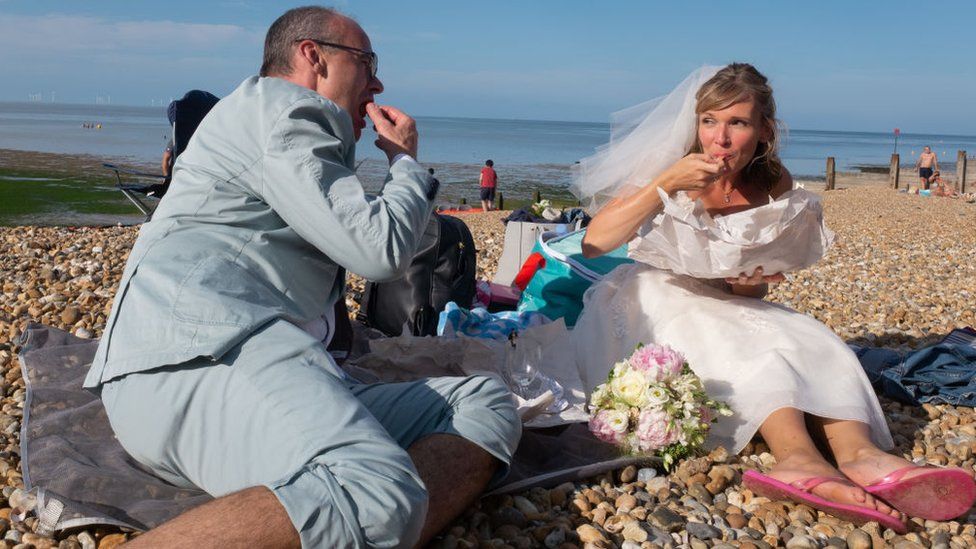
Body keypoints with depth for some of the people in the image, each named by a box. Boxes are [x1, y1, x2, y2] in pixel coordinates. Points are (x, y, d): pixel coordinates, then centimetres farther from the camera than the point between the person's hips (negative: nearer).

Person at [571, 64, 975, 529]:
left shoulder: (773, 186, 1)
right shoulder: (668, 167, -7)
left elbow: (755, 286, 8)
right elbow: (594, 243, -18)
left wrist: (750, 283, -19)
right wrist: (667, 184, -26)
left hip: (723, 308, 4)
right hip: (653, 303, -4)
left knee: (812, 342, -24)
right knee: (744, 346, -34)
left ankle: (860, 454, -48)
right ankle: (800, 456, -55)